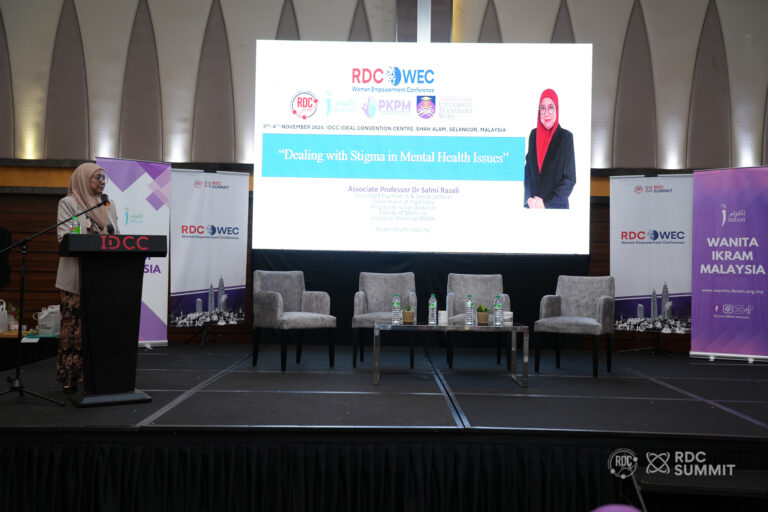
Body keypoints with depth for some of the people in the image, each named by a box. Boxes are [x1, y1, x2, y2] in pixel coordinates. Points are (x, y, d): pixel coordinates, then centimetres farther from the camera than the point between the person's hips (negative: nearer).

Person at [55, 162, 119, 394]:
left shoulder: (108, 205, 18)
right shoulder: (68, 203, 2)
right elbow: (64, 237, -8)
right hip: (77, 275, -5)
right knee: (74, 326, -5)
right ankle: (69, 377, 2)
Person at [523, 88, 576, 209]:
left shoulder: (566, 137, -8)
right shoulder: (534, 134, 3)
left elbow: (570, 179, -9)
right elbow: (528, 170, 4)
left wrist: (546, 203, -14)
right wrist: (529, 198, -10)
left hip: (556, 205, -3)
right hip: (532, 205, 3)